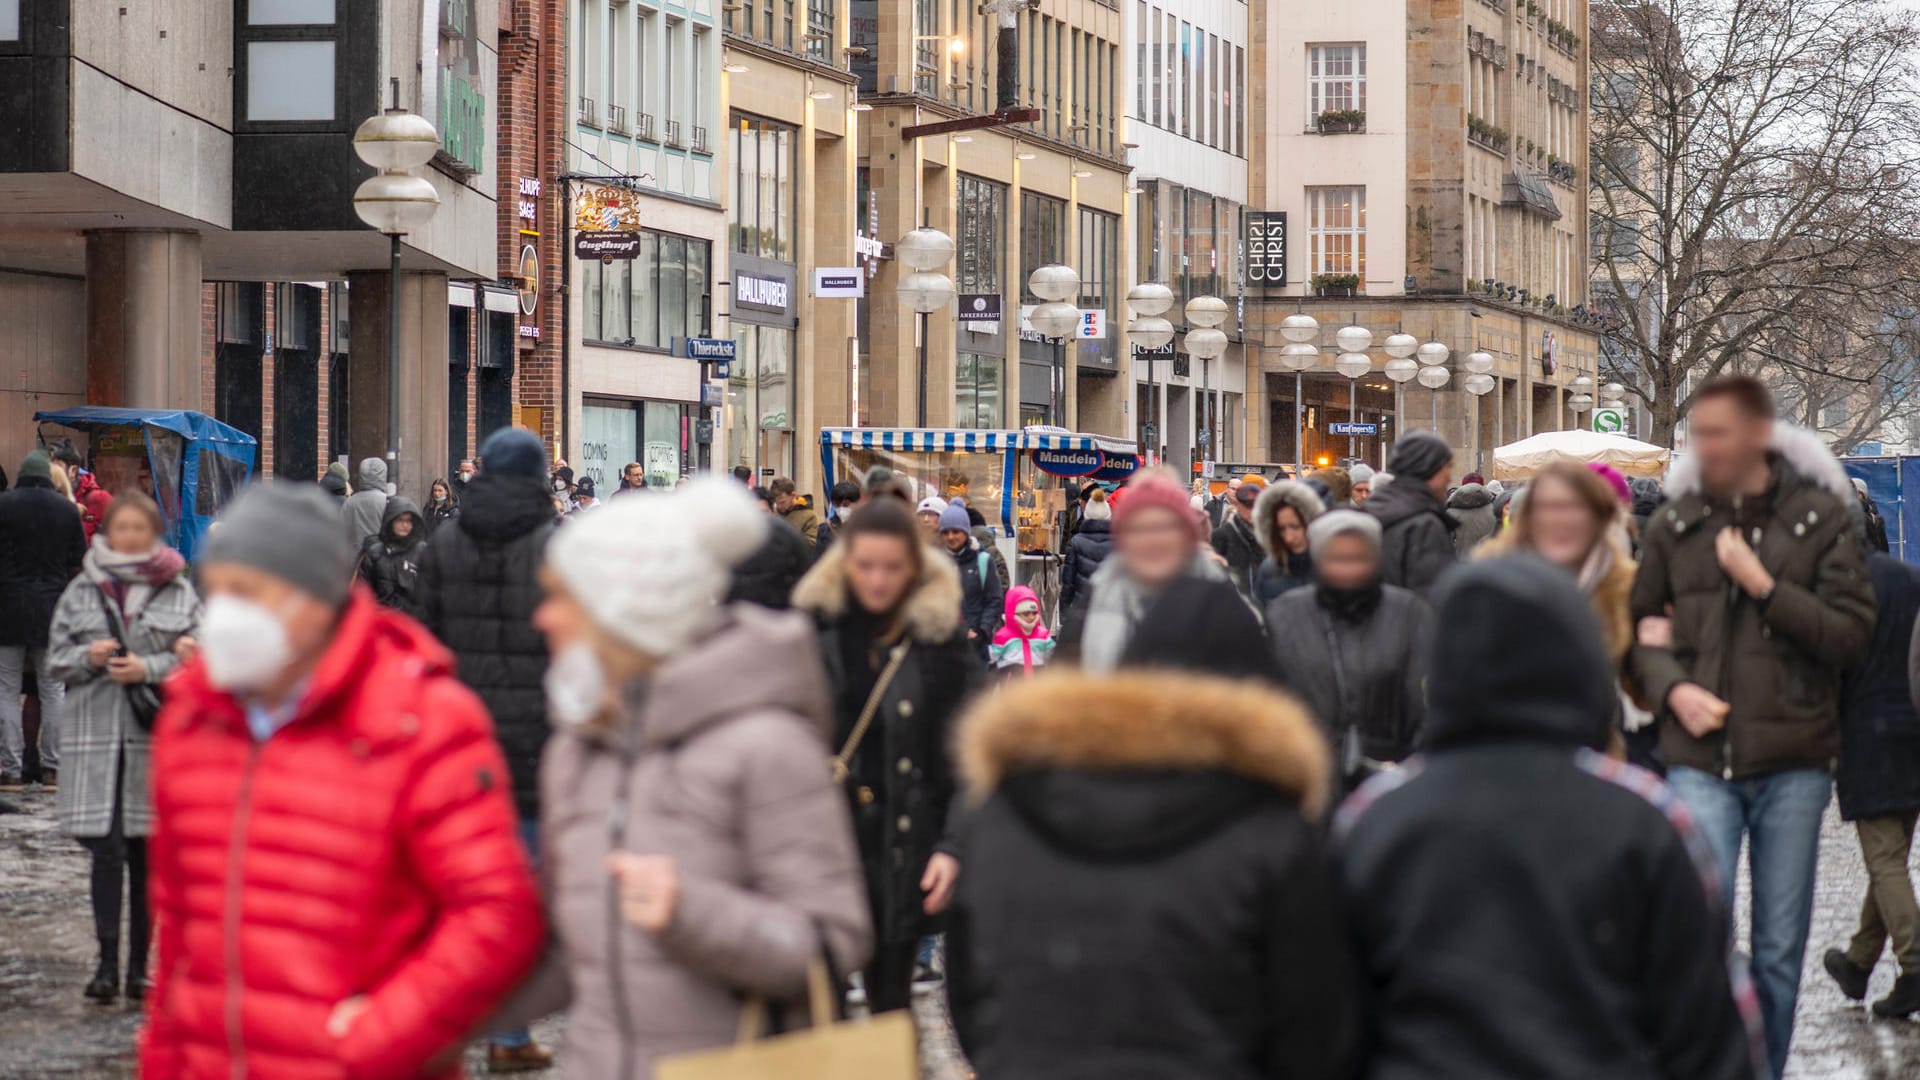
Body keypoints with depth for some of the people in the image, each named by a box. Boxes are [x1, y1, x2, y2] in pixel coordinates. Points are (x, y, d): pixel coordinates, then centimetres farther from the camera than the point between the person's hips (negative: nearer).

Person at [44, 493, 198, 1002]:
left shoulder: (180, 592, 4)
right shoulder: (81, 591, 8)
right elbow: (56, 658, 9)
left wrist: (150, 668, -14)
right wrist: (88, 657, -11)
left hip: (158, 732, 0)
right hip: (95, 734, 0)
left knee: (147, 856, 5)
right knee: (106, 851, -6)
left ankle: (139, 966, 12)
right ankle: (107, 963, -2)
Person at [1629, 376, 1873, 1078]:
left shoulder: (1820, 519, 0)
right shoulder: (1674, 526, 5)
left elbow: (1851, 632, -5)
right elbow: (1640, 628, 15)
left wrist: (1763, 583, -14)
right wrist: (1673, 688, -4)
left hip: (1793, 763, 0)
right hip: (1701, 762, 0)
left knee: (1780, 950, 8)